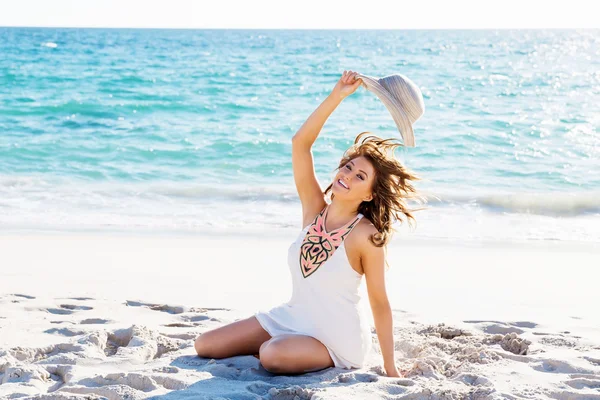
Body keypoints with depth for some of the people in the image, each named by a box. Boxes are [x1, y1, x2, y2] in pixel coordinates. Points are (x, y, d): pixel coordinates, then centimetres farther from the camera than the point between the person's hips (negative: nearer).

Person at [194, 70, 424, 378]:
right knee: (205, 346, 1)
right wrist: (336, 97, -23)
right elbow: (300, 143, -14)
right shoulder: (314, 209, -5)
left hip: (339, 342, -5)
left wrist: (390, 368, -13)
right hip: (293, 317, 5)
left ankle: (324, 359, -4)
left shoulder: (367, 236, -19)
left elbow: (380, 303, -14)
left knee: (272, 356, -34)